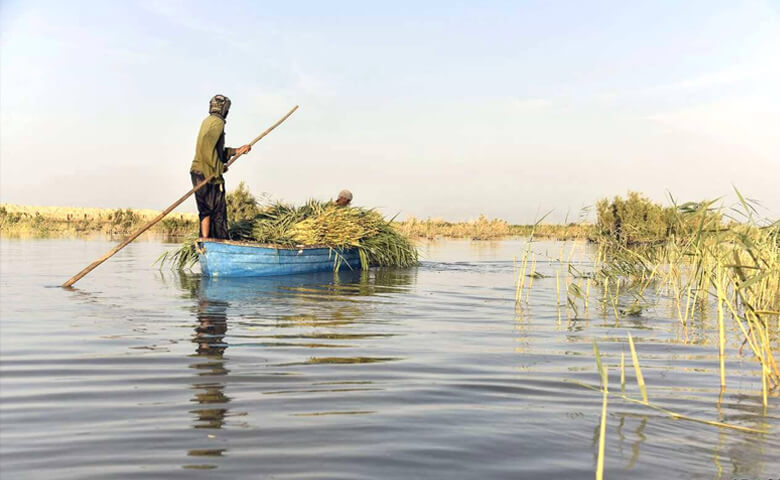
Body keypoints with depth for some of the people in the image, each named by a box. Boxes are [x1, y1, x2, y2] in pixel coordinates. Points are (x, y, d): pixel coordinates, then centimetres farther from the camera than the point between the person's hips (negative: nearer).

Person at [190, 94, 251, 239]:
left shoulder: (207, 121, 21)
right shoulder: (218, 122, -8)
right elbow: (208, 145, -23)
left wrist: (236, 151, 16)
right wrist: (219, 167, -18)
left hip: (197, 172, 9)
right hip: (208, 173, -9)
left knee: (205, 211, 11)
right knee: (218, 211, -5)